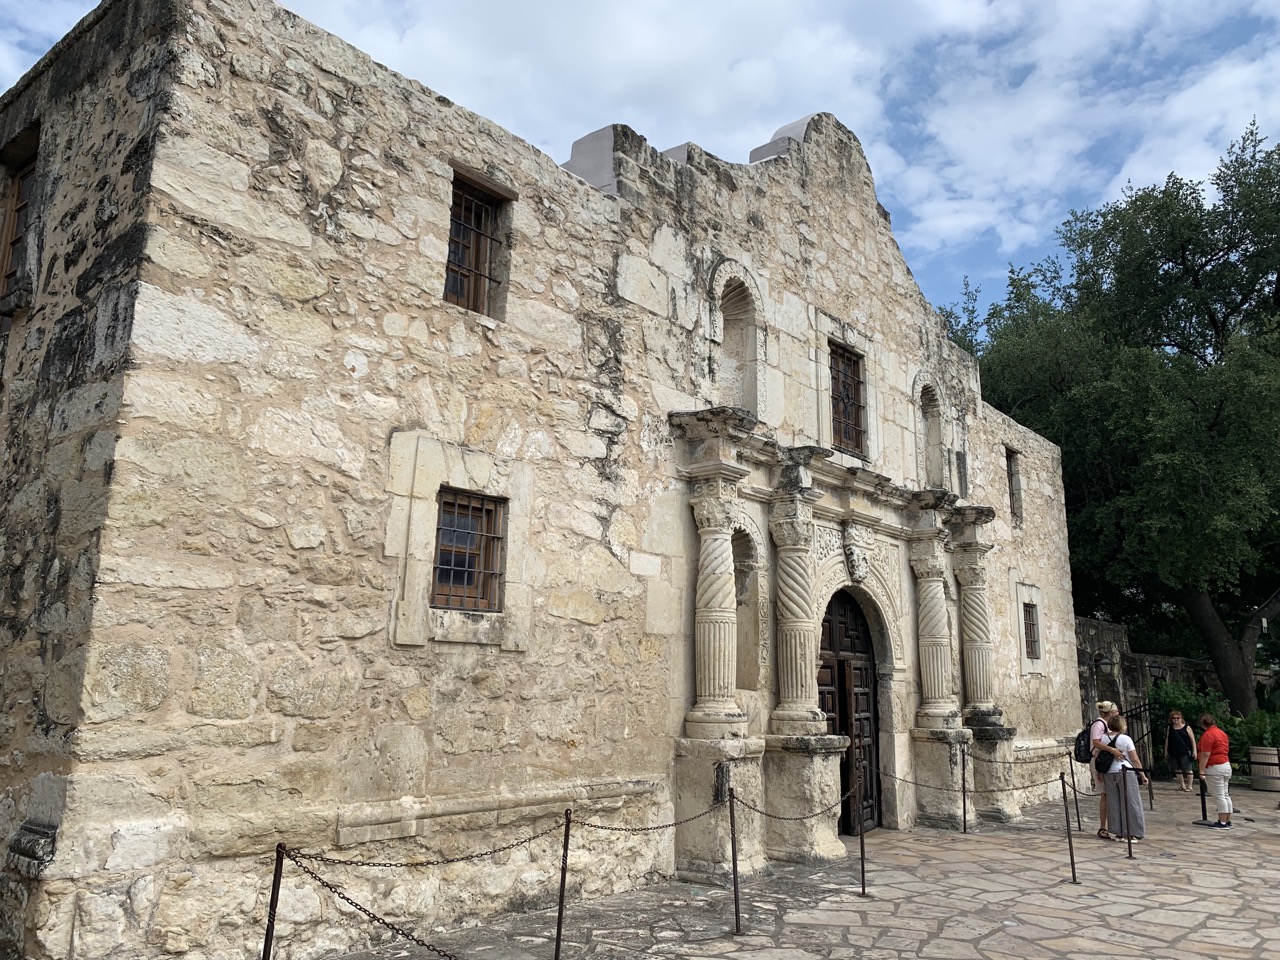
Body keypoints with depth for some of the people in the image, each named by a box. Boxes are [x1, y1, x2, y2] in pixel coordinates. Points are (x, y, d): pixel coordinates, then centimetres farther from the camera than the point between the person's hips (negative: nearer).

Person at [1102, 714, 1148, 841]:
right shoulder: (1125, 739, -8)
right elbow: (1135, 760, -8)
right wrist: (1143, 775, 0)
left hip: (1109, 773, 5)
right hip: (1125, 773, -5)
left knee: (1114, 803, 9)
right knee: (1130, 802, 3)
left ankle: (1119, 832, 12)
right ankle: (1131, 833, 4)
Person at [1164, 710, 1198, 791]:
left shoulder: (1186, 728, 0)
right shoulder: (1169, 728, 10)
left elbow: (1192, 740, 0)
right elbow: (1167, 740, 14)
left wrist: (1194, 751, -6)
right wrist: (1166, 750, 12)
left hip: (1185, 752, -4)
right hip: (1173, 753, 4)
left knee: (1187, 769, -2)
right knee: (1177, 769, 7)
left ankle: (1189, 786, 7)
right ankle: (1182, 785, 19)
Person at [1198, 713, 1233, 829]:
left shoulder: (1208, 734, -15)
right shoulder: (1222, 733, 14)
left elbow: (1206, 754, -21)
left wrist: (1201, 771, -19)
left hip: (1214, 768, -9)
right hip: (1226, 765, 9)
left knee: (1219, 796, -6)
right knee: (1225, 795, 13)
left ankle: (1222, 823, -5)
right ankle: (1228, 821, 17)